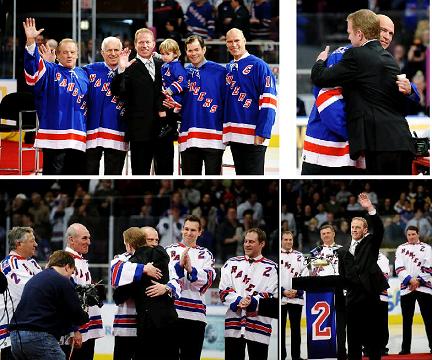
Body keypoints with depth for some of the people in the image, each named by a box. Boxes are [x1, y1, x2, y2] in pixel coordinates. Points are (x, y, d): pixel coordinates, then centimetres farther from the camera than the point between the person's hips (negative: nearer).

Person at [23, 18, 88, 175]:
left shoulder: (83, 74, 18)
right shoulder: (50, 71, 3)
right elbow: (32, 67, -15)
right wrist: (31, 42, -31)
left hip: (78, 137, 5)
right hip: (54, 136, -5)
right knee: (53, 173, -6)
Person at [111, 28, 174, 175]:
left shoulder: (163, 66, 12)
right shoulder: (130, 68, -2)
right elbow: (117, 92, -15)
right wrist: (121, 70, -28)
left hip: (164, 129, 4)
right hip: (140, 130, -4)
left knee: (165, 171, 6)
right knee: (140, 173, 3)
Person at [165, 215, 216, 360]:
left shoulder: (206, 254, 13)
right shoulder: (170, 251, 10)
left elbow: (208, 279, -4)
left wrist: (191, 269, -21)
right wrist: (179, 265, -21)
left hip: (196, 314, 1)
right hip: (171, 312, -1)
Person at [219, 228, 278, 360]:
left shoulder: (271, 268, 5)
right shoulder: (232, 264, 12)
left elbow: (272, 296, -4)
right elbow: (224, 291, 4)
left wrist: (252, 302, -21)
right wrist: (238, 302, -15)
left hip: (259, 326, -2)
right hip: (233, 323, 2)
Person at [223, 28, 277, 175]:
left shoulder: (258, 65, -7)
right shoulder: (228, 69, 15)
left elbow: (268, 101, -12)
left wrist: (262, 133, -18)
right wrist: (225, 131, 13)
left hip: (253, 137, -7)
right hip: (234, 135, 7)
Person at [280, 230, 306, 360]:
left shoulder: (299, 256, 9)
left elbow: (304, 275, 5)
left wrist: (297, 290, -8)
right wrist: (283, 291, -11)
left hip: (296, 298, 1)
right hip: (280, 297, -1)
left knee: (295, 328, 3)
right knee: (280, 328, 2)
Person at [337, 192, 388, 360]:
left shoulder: (371, 243, 8)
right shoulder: (343, 251, 16)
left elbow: (379, 230, -10)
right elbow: (342, 275, 16)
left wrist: (370, 209, -20)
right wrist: (348, 285, 0)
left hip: (370, 295, -3)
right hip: (353, 298, 3)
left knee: (373, 336, 0)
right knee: (353, 337, 4)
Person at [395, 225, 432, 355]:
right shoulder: (401, 249, 10)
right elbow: (399, 268, -1)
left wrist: (418, 281, -12)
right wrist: (410, 280, -13)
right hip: (406, 288, 2)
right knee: (407, 320, 4)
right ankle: (406, 348, 7)